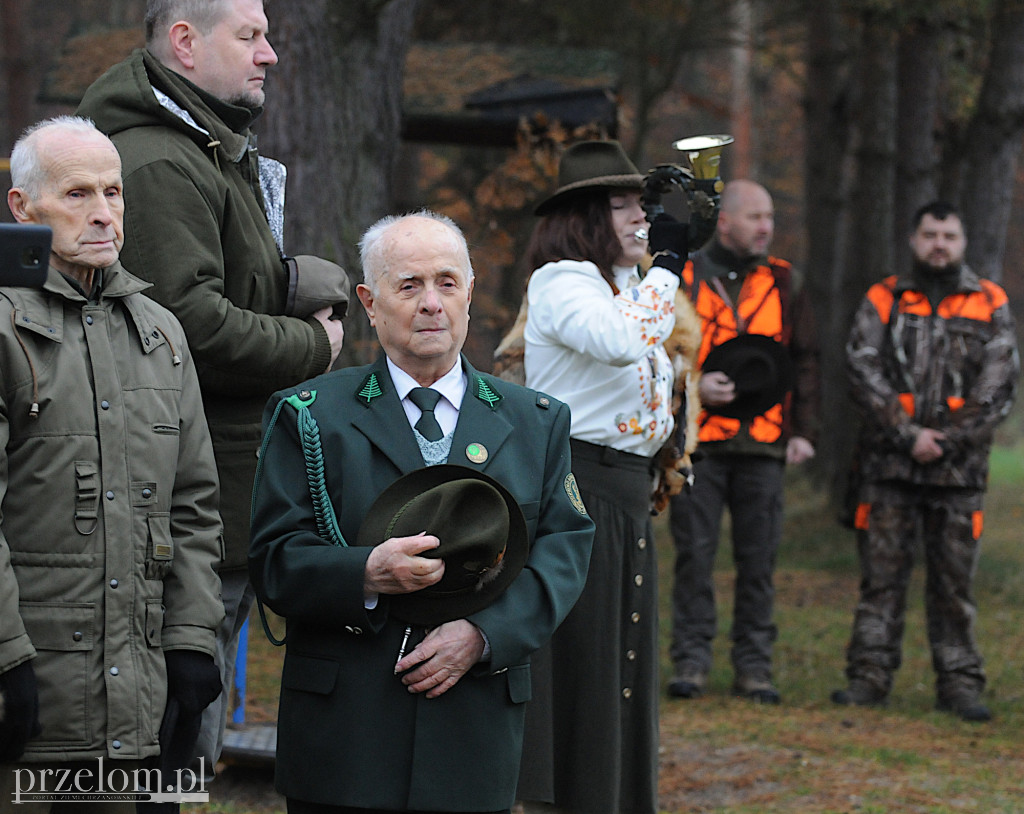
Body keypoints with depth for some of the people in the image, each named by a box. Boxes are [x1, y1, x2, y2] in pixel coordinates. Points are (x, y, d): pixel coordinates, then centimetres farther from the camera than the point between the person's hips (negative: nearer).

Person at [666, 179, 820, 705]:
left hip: (764, 444, 2)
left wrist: (804, 430, 6)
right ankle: (691, 662, 6)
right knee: (695, 553, -1)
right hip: (699, 440, -2)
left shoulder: (782, 282, 11)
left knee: (758, 559, 2)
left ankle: (754, 668, 9)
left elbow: (805, 360, 15)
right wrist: (692, 385, -11)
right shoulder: (682, 279, 3)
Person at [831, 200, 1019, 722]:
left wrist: (946, 440, -9)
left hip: (960, 467, 0)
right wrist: (909, 436, -11)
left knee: (955, 580, 3)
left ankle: (959, 683, 8)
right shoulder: (883, 301, 7)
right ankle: (870, 676, 4)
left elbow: (998, 387, 1)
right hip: (889, 466, 0)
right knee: (882, 573, 0)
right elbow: (863, 372, -2)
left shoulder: (990, 306, 7)